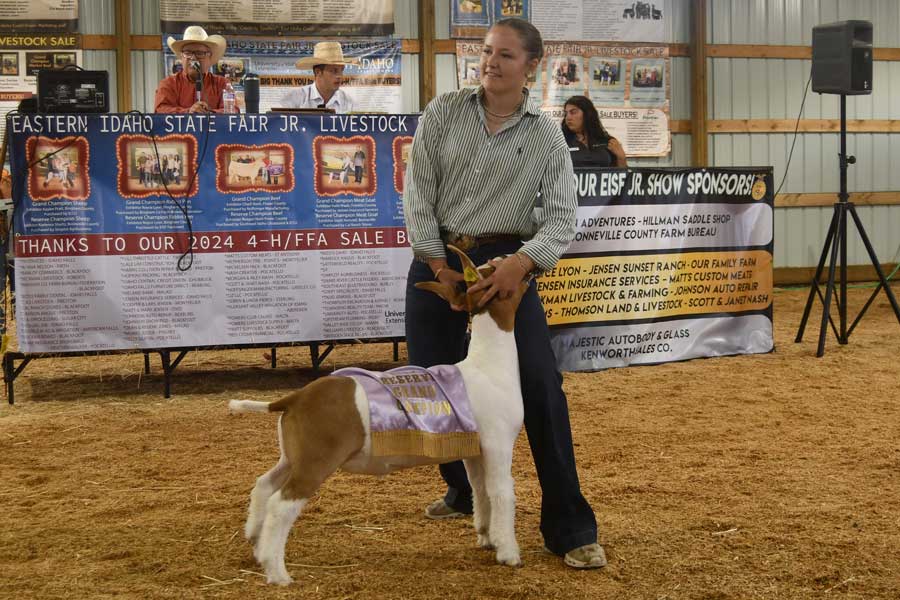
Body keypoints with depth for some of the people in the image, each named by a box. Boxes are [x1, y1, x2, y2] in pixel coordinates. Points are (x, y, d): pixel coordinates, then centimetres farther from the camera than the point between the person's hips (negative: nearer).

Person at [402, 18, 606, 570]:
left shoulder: (546, 136, -1)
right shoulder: (444, 112, 1)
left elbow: (562, 217, -5)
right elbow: (418, 188, -2)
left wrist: (523, 260, -23)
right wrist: (436, 260, -9)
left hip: (505, 263, -2)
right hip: (437, 259, 2)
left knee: (541, 386, -11)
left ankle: (570, 528, -5)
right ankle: (466, 492, 34)